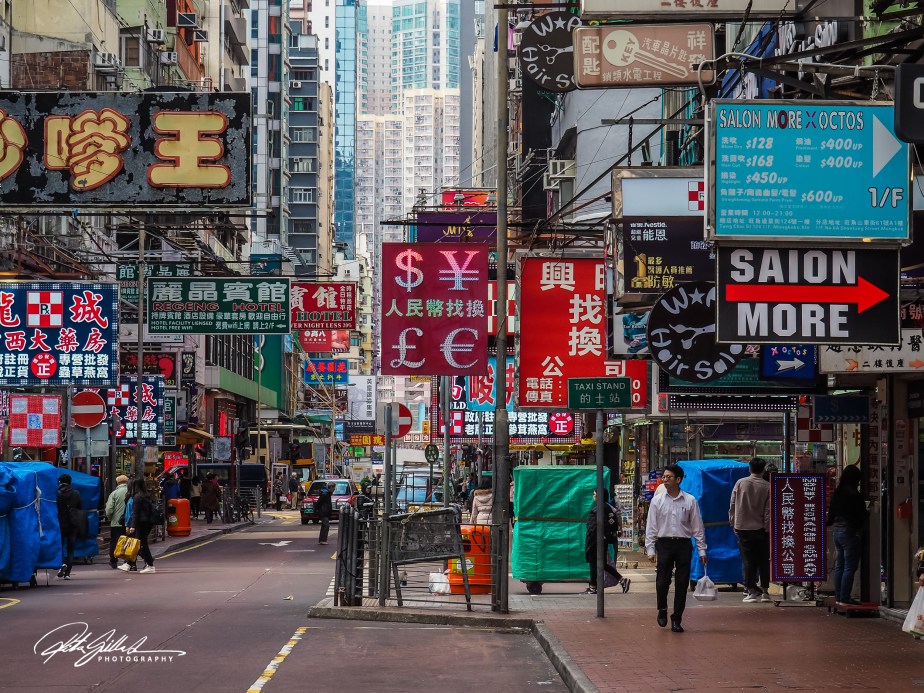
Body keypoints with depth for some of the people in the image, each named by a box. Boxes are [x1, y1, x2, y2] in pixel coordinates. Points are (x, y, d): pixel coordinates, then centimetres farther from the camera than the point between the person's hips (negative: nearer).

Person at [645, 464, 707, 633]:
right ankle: (662, 610, 23)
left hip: (683, 544, 0)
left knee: (682, 584, 1)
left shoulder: (690, 501, 2)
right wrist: (650, 549, -2)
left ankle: (676, 619, 11)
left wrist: (702, 550, 2)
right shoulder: (657, 500, 4)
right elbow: (651, 527, 5)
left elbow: (697, 527, 5)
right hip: (664, 544, 0)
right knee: (662, 581, -5)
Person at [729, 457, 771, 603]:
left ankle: (751, 591, 1)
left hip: (743, 527, 1)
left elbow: (732, 505, 3)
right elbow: (768, 510, -6)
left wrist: (733, 523, 12)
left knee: (748, 560, 4)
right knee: (764, 560, 9)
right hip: (761, 528, -1)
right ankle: (765, 591, 9)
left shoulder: (740, 483, -2)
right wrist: (768, 528, 2)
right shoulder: (767, 486, -6)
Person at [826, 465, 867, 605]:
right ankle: (845, 597, -5)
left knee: (839, 566, 13)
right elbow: (861, 516, -13)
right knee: (850, 567, -4)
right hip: (850, 533, -8)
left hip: (837, 532, 8)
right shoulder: (854, 495, -15)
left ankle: (838, 596, 17)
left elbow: (831, 514, 16)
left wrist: (827, 523, 35)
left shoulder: (837, 493, 7)